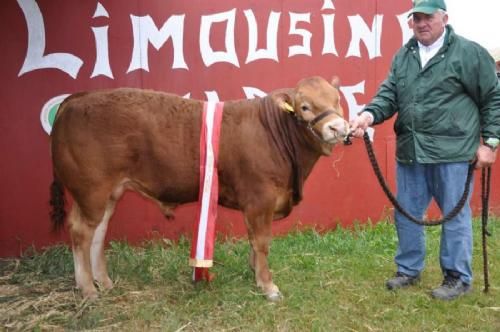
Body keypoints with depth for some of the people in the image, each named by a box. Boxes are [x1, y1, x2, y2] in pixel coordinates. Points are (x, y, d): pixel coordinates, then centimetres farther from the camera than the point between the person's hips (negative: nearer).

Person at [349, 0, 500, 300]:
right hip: (409, 151, 6)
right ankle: (409, 270, 31)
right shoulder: (403, 56, 12)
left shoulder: (469, 52, -4)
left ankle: (458, 278, 21)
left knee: (454, 215, 6)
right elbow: (389, 94, 5)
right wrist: (370, 114, -15)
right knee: (406, 213, 13)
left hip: (452, 152, -5)